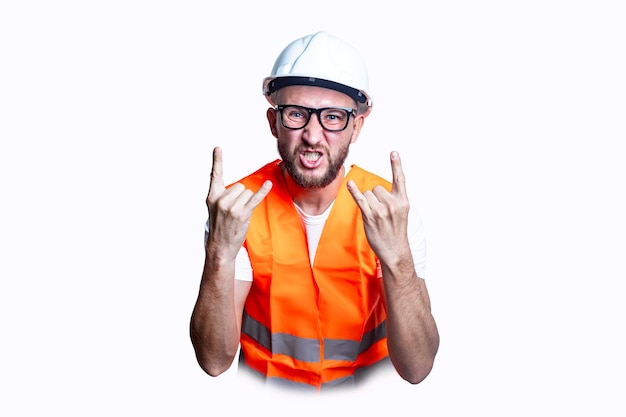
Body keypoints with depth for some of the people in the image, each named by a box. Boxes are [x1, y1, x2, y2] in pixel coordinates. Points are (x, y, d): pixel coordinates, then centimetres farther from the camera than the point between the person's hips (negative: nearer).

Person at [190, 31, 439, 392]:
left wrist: (397, 257, -31)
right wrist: (221, 254, -29)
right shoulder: (235, 207, -10)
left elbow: (417, 368, -17)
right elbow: (215, 361, -15)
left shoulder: (393, 211, -12)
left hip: (366, 391, 1)